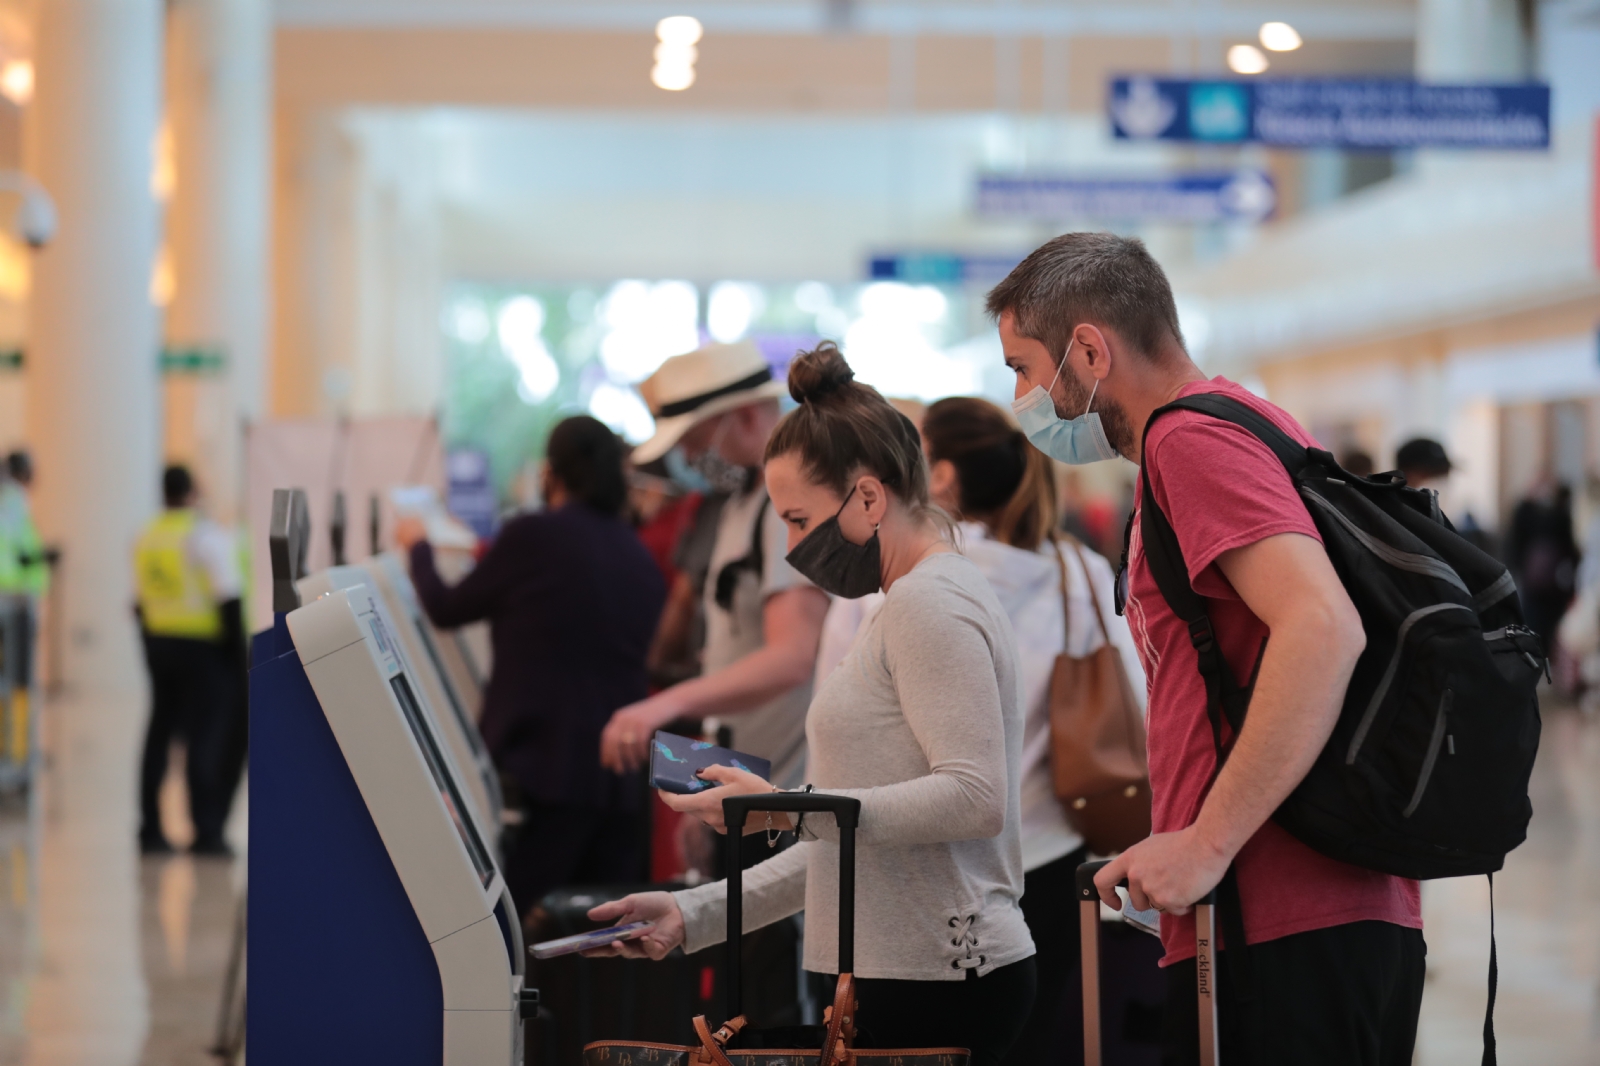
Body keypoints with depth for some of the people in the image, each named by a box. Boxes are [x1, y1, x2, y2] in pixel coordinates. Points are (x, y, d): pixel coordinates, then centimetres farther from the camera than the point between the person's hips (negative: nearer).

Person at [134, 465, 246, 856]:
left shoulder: (146, 538, 9)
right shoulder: (208, 535, -10)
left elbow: (141, 599, 12)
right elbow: (229, 597, -14)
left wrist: (151, 639, 16)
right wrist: (237, 648, -8)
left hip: (157, 643, 6)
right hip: (202, 647, -6)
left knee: (159, 734, 11)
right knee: (205, 737, -4)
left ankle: (150, 830, 13)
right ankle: (206, 832, -6)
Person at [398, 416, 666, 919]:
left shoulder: (534, 535, -6)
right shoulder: (641, 558, 12)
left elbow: (447, 609, 6)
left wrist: (418, 547, 28)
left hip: (544, 770, -6)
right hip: (623, 780, 6)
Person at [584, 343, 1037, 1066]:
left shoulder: (930, 604, -9)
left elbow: (974, 798, -21)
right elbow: (850, 838, 21)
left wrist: (790, 808, -21)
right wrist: (696, 914, 15)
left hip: (939, 985, -9)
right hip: (905, 979, 9)